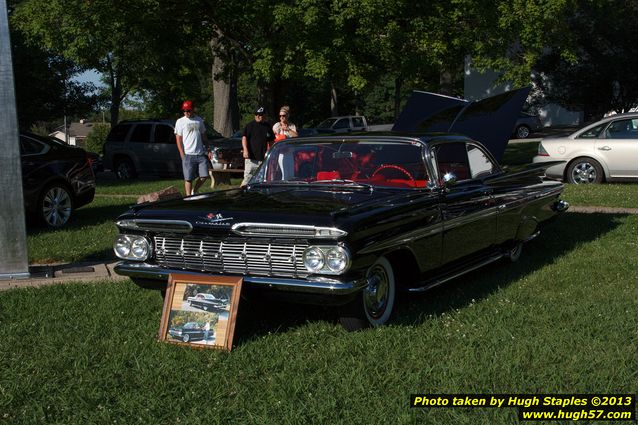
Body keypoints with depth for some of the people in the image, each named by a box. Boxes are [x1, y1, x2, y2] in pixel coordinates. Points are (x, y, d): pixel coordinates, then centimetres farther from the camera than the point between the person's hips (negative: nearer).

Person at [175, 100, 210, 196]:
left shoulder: (199, 120, 14)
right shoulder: (180, 122, 2)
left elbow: (204, 137, 20)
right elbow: (178, 139, -2)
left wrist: (208, 150, 13)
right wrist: (182, 155, -9)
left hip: (201, 154, 4)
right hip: (188, 154, -4)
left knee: (204, 176, -1)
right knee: (188, 178, -3)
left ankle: (194, 191, 19)